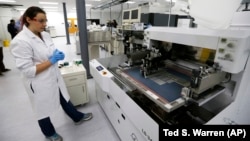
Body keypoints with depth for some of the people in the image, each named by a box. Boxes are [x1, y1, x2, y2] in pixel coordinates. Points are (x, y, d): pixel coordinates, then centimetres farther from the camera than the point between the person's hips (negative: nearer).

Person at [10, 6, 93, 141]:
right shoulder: (20, 41, -22)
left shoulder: (45, 35, 0)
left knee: (65, 99, 23)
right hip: (40, 84, -6)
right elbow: (27, 71, -23)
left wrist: (58, 54, -8)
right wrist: (52, 61, -23)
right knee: (44, 109, 18)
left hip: (55, 77, 7)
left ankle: (78, 117, 46)